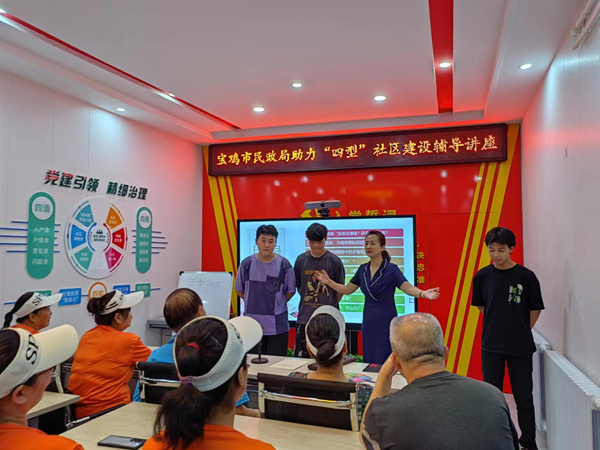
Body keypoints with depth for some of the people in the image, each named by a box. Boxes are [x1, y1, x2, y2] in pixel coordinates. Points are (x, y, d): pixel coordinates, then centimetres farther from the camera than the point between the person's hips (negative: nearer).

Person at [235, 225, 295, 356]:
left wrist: (275, 305, 5)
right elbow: (239, 290, 10)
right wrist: (255, 303, 7)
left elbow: (290, 291, 4)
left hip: (277, 325, -2)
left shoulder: (284, 265, -7)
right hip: (251, 323, 2)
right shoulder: (247, 264, -2)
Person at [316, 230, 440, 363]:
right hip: (368, 321, 6)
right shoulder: (363, 269, 4)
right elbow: (347, 290, 11)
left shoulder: (391, 269, -11)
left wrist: (423, 293, -43)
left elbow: (408, 288, -23)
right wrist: (328, 281, 1)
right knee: (369, 362, 12)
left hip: (386, 322, -5)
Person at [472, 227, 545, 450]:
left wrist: (521, 332, 4)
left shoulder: (526, 276, -10)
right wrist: (497, 325, 6)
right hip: (491, 346, 2)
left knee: (524, 398, 8)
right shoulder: (482, 276, -5)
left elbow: (535, 310, 2)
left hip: (521, 347, -1)